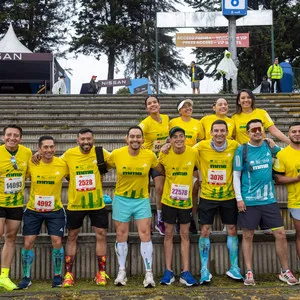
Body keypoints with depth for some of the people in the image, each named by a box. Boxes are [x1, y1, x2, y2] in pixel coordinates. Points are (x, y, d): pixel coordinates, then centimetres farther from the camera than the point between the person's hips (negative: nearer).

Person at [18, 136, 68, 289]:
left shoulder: (63, 164, -11)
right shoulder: (31, 164, -10)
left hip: (55, 210, 0)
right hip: (33, 210, 1)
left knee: (57, 242, -3)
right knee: (28, 242, 1)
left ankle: (57, 276, 17)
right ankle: (26, 277, 18)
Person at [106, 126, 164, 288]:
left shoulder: (150, 155, -10)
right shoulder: (116, 154, -12)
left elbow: (163, 170, 10)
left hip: (142, 200, 0)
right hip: (121, 199, 0)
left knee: (145, 234, -3)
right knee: (121, 235, 9)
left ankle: (149, 273, 5)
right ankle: (122, 271, 24)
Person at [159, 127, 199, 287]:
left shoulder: (194, 152, -10)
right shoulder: (164, 154, -8)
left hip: (186, 201, 0)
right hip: (168, 200, 0)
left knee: (185, 235, 6)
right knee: (169, 234, 7)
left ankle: (185, 272, 12)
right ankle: (168, 271, 15)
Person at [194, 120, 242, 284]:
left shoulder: (234, 146, -5)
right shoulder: (201, 146, -9)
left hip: (228, 196, 1)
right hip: (207, 196, -1)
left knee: (232, 230, 8)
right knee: (205, 231, 2)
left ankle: (234, 268, 24)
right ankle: (204, 270, 15)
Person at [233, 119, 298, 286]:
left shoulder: (269, 147, 4)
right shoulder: (242, 150, -4)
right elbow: (236, 176, -2)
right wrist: (239, 198, -8)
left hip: (269, 199, 3)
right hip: (249, 201, -2)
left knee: (281, 234, 2)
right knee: (248, 236, 5)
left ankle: (285, 271, 17)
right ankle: (249, 272, 17)